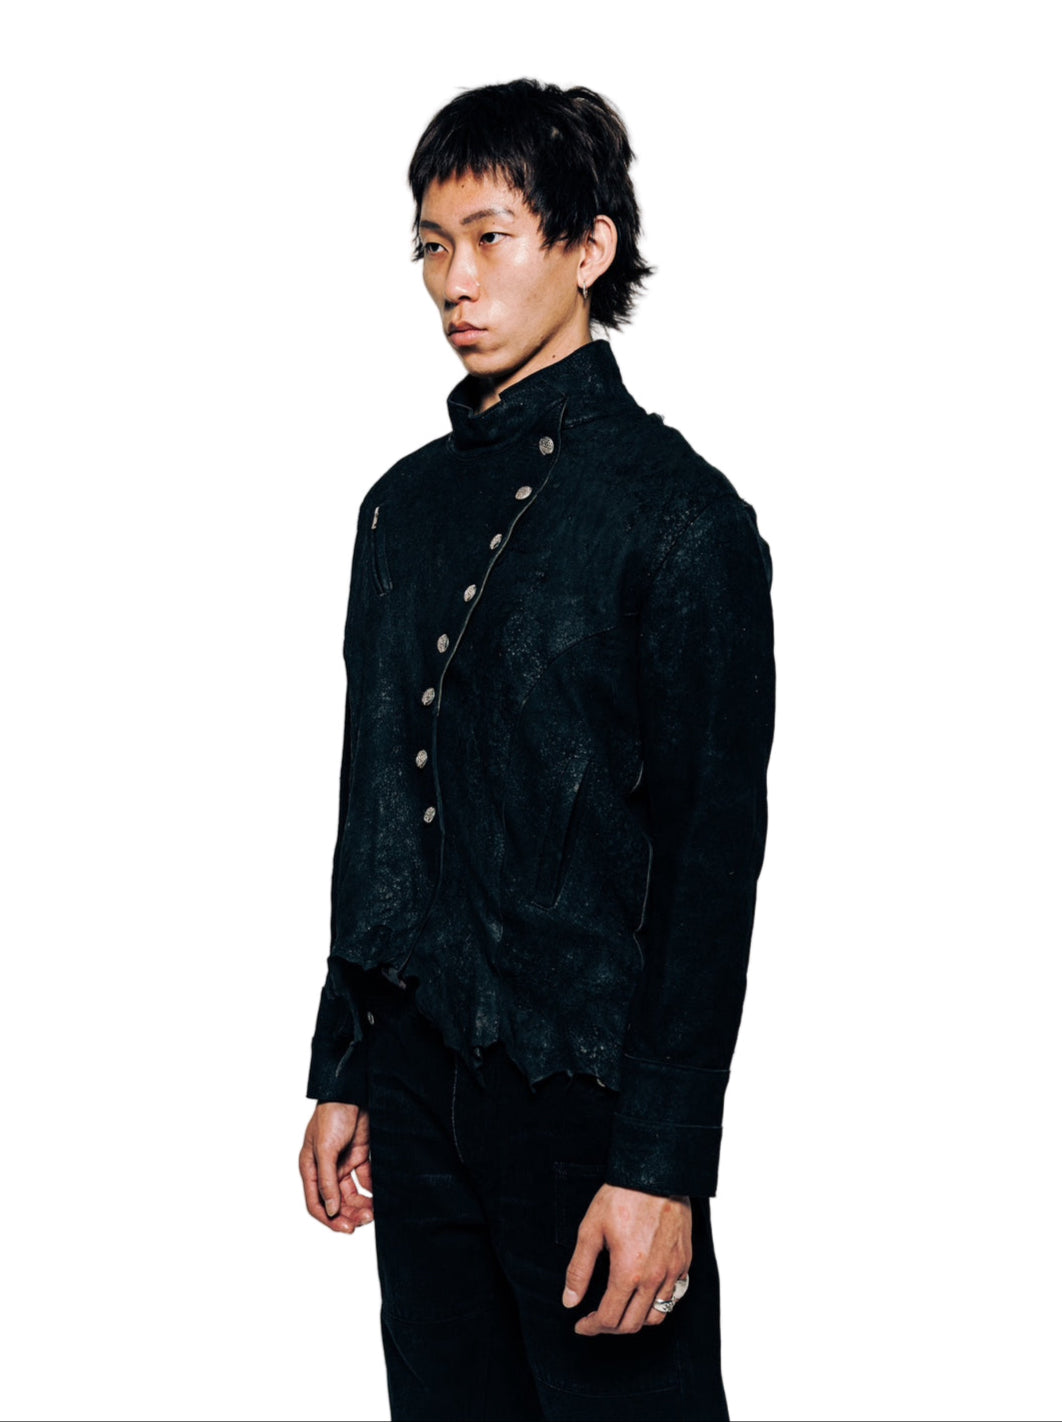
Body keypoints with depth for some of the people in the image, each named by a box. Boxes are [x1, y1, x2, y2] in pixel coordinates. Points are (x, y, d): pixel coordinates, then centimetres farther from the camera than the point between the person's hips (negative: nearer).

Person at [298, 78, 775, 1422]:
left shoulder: (677, 512, -9)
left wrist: (663, 1162, -16)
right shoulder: (407, 504, 11)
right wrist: (343, 1075, 15)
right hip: (418, 1080, 6)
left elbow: (713, 854, -12)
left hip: (583, 1081, -6)